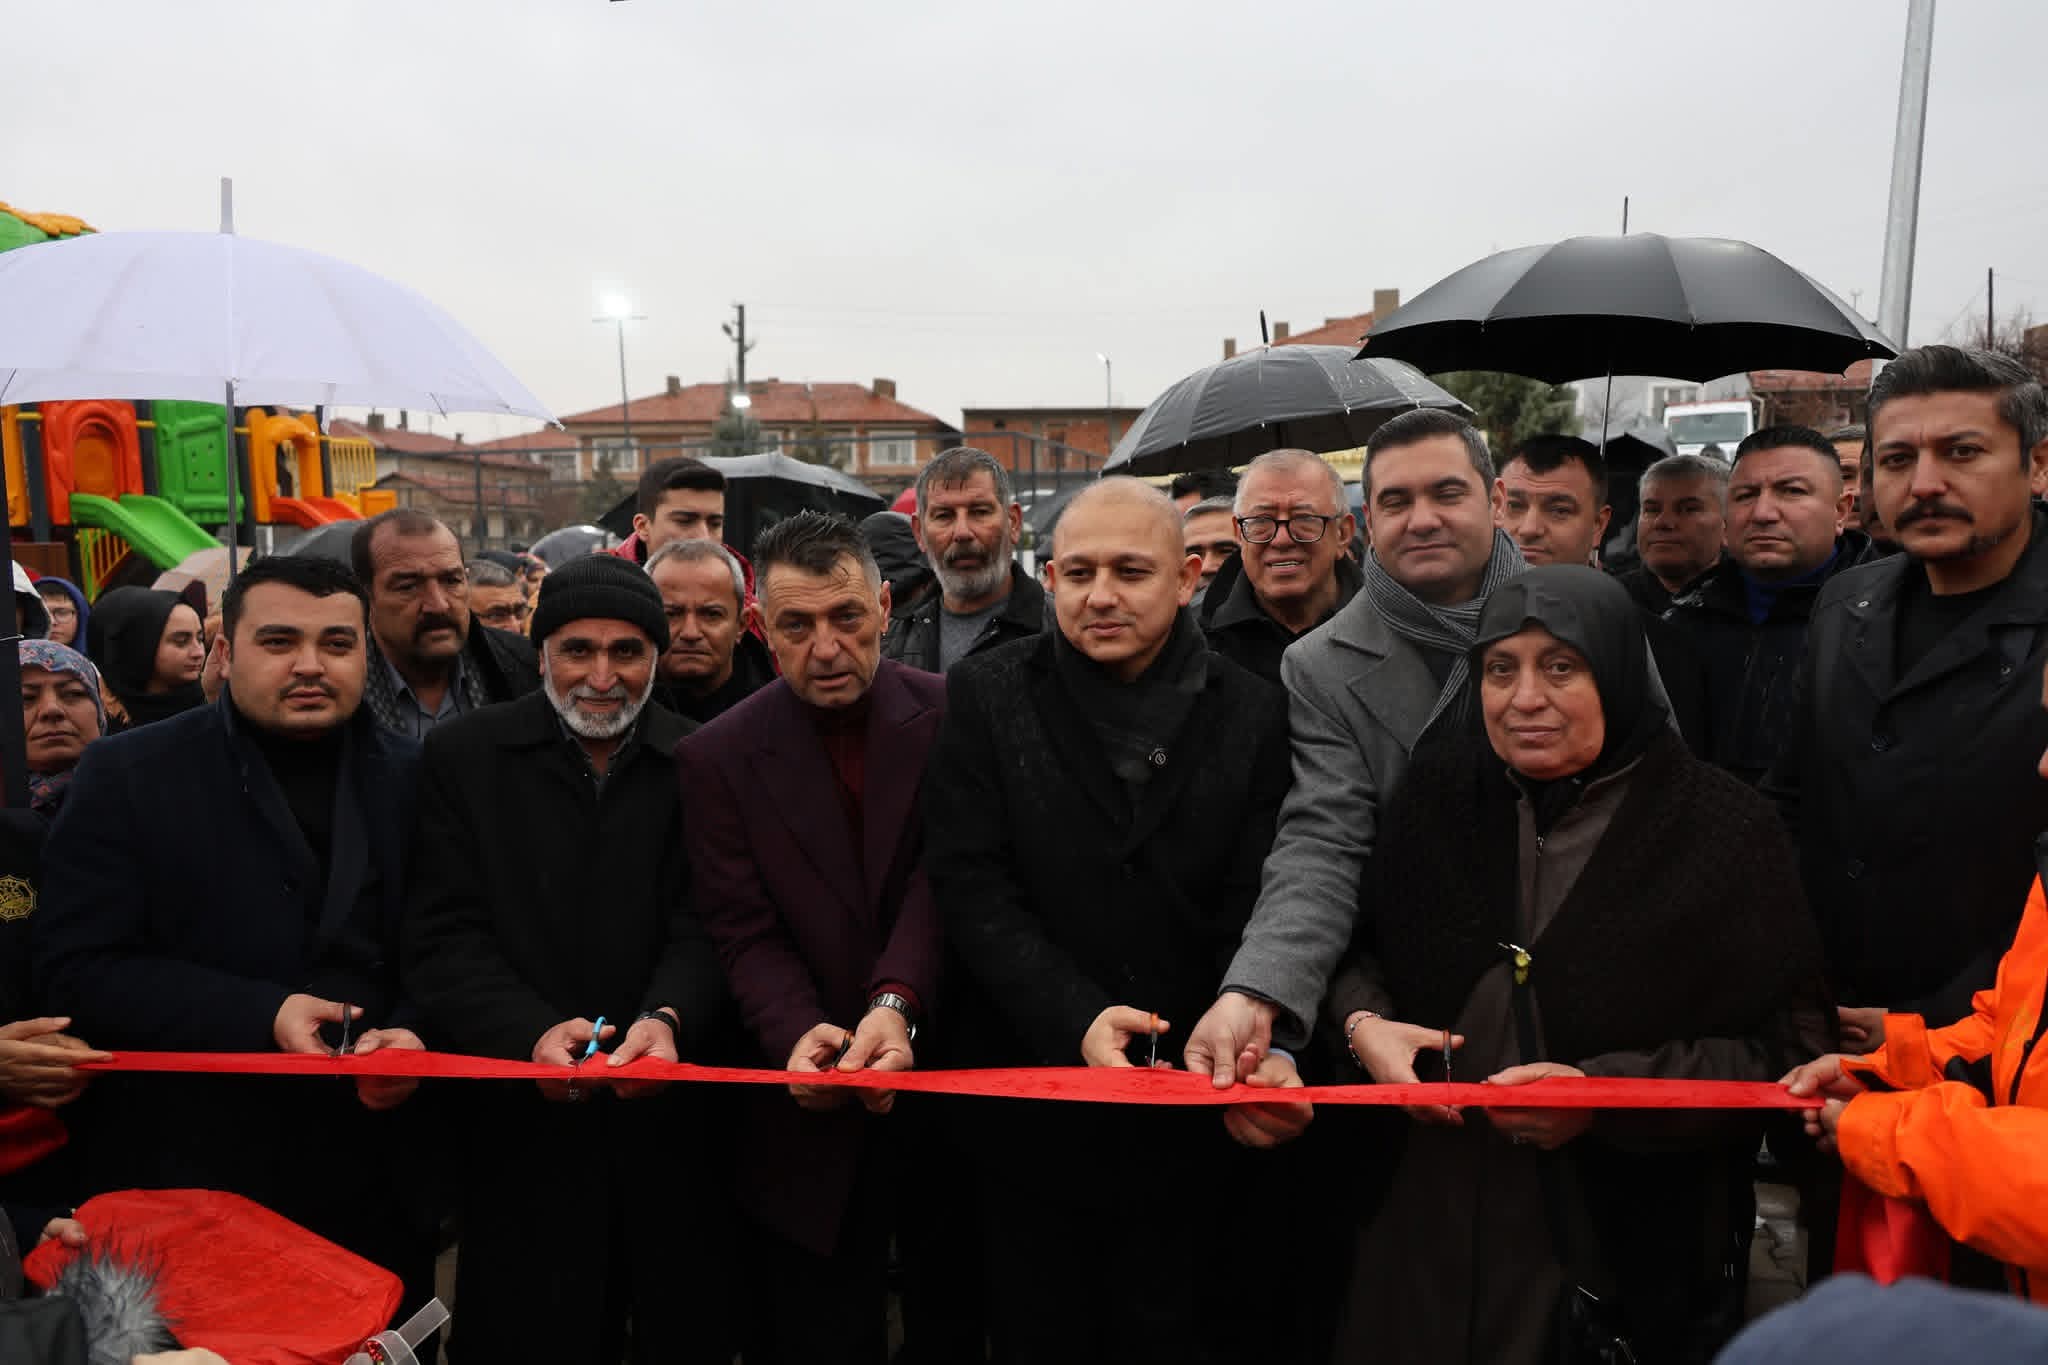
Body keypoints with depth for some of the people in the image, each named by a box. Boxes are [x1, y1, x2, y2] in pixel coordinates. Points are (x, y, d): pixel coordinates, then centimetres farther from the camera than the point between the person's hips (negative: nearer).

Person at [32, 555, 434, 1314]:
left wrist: (414, 1033, -16)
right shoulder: (129, 774, -3)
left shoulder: (410, 780, 4)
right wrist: (259, 1017, -20)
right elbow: (76, 968, -9)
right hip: (185, 1182, -2)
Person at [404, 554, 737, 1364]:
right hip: (521, 1124, 0)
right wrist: (532, 1031, -22)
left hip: (671, 1119, 1)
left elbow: (705, 925, -5)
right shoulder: (464, 757, 0)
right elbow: (446, 936, -5)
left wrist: (669, 1016, -25)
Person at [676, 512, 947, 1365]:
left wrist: (898, 1002, -30)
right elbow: (744, 935, -7)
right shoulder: (718, 758, -4)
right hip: (813, 1110, 0)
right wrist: (800, 1032, -26)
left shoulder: (952, 716, -6)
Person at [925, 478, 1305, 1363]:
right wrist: (1076, 1015, -20)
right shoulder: (985, 697, -2)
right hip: (1035, 1119, 0)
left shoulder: (1254, 717, -1)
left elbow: (1260, 913, -4)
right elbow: (971, 886, -8)